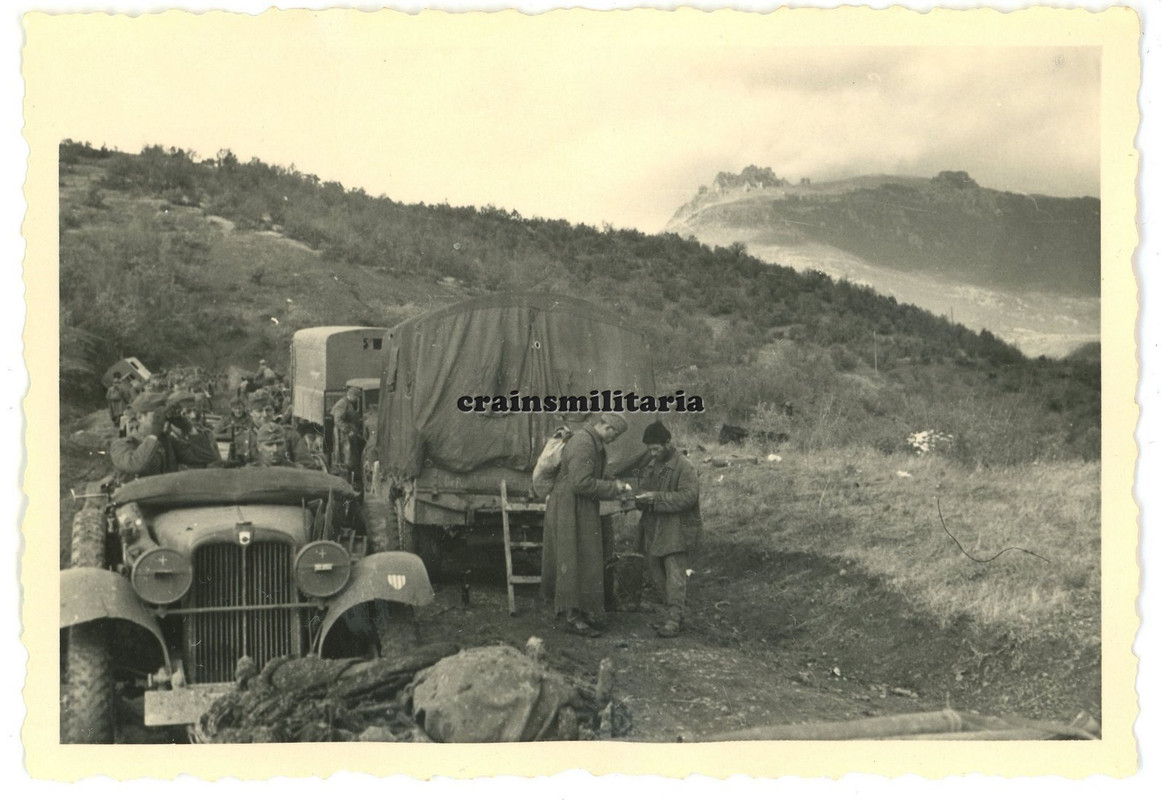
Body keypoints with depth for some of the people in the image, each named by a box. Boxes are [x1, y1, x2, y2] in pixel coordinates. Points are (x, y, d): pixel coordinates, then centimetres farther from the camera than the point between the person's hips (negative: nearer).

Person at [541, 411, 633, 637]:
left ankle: (584, 612, 21)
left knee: (588, 560, 13)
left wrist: (614, 488, 6)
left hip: (582, 512, 10)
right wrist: (612, 487, -17)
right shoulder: (582, 444, -21)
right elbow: (581, 483, -27)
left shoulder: (594, 443, 12)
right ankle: (573, 618, 5)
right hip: (570, 511, -10)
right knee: (575, 562, -3)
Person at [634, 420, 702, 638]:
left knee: (675, 575, -9)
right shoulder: (650, 465, 14)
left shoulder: (685, 467, -11)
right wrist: (641, 497, 0)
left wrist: (657, 498, -22)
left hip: (676, 530, -8)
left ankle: (674, 620, -5)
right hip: (652, 529, 8)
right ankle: (675, 611, 23)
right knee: (655, 574, 11)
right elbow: (642, 487, 25)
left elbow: (688, 497, -20)